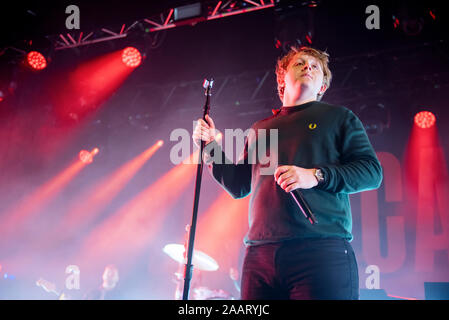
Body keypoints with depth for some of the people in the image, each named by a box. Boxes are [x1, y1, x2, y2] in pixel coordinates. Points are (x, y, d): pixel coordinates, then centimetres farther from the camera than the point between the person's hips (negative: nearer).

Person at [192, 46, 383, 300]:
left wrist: (316, 176, -13)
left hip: (322, 251, -3)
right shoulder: (259, 129, 25)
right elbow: (238, 186, 27)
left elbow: (372, 171, 2)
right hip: (260, 254, 4)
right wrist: (211, 147, 14)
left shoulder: (339, 117, 14)